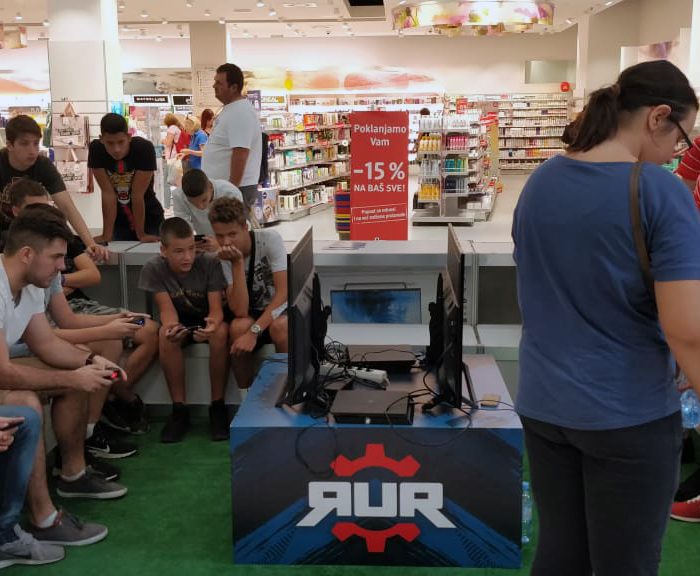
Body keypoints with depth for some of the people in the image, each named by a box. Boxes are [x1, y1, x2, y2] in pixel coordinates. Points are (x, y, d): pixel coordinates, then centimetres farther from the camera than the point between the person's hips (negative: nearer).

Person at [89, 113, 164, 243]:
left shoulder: (144, 148, -25)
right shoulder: (96, 149, -19)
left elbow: (138, 193, -23)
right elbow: (108, 193, -19)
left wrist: (141, 234, -17)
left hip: (149, 219, -1)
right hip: (118, 221, 2)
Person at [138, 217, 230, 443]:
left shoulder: (209, 263, -20)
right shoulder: (153, 269, -16)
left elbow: (216, 308, -23)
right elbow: (167, 309, -19)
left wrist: (212, 323, -48)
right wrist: (171, 325, -44)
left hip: (208, 320, -1)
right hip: (181, 321, 1)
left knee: (221, 331, -36)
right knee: (166, 334, -33)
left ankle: (217, 405, -19)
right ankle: (179, 409, -20)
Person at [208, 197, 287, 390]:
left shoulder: (270, 239, -18)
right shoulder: (223, 258, -12)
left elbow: (283, 292, -23)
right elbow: (240, 311, -23)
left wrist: (254, 331, -32)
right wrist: (237, 264, -29)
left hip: (282, 308, -2)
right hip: (254, 313, 2)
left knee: (279, 327, -36)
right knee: (238, 327, -32)